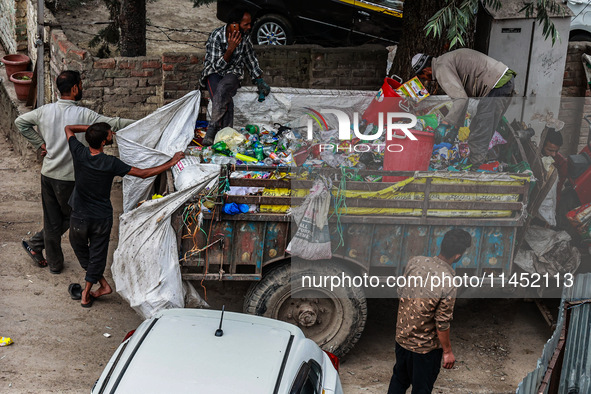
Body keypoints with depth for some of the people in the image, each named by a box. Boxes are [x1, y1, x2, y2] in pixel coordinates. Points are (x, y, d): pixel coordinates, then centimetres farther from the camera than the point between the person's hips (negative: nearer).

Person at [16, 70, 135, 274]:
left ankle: (54, 264, 22)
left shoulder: (46, 110, 0)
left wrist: (40, 144, 12)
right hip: (68, 178, -5)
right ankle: (35, 244, 22)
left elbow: (20, 122, 11)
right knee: (71, 218, 18)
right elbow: (113, 124, -17)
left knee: (52, 220, 15)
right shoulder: (83, 115, -17)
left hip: (47, 174, 5)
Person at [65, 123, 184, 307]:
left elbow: (69, 128, 4)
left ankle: (103, 284, 28)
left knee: (80, 249, 24)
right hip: (102, 217, -1)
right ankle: (86, 295, 25)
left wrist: (91, 128, 3)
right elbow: (143, 173, -15)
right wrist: (171, 162, -9)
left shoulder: (79, 153, -15)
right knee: (97, 254, 16)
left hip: (79, 217, 1)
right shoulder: (111, 163, -21)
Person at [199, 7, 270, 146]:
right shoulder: (216, 36, -19)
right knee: (226, 101, -31)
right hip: (214, 73, -2)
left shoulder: (245, 36, -4)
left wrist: (259, 80, 12)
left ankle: (212, 128, -29)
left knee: (222, 88, -33)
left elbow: (251, 59, 13)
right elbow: (217, 66, -18)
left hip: (233, 73, 2)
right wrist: (231, 48, -29)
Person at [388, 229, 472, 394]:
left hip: (402, 336, 5)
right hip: (425, 347, -5)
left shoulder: (415, 262, -12)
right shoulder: (449, 285, -28)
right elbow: (442, 324, -21)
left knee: (399, 380, 27)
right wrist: (447, 351, -7)